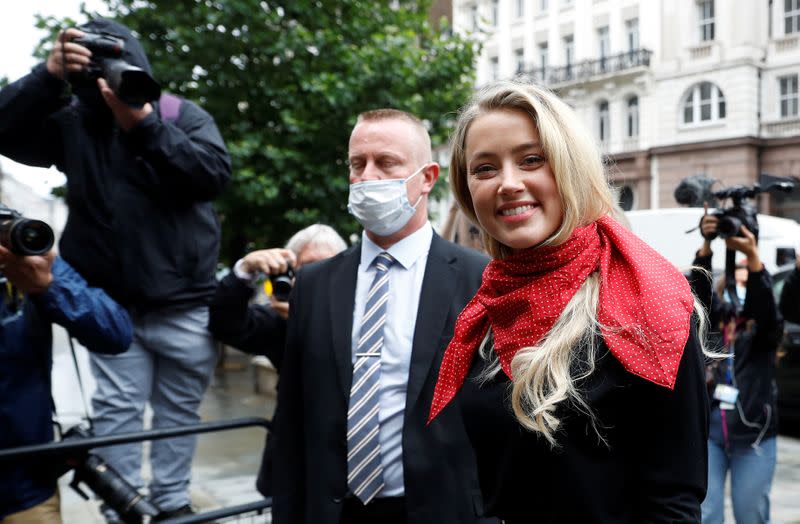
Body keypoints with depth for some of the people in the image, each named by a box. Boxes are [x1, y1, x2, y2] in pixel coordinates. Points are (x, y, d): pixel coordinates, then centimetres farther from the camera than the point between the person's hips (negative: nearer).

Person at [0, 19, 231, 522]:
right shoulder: (71, 122, 6)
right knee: (117, 409, 3)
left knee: (179, 409, 10)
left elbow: (216, 173, -15)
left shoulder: (184, 115, 1)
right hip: (112, 303, 1)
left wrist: (144, 124, -23)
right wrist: (50, 75, -21)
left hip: (185, 303, -1)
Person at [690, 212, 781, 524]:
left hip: (753, 432, -1)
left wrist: (752, 257, -35)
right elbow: (698, 290, -9)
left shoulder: (764, 330, 3)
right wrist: (706, 244, -25)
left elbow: (766, 305, -18)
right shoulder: (711, 322, 8)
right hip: (706, 428, 1)